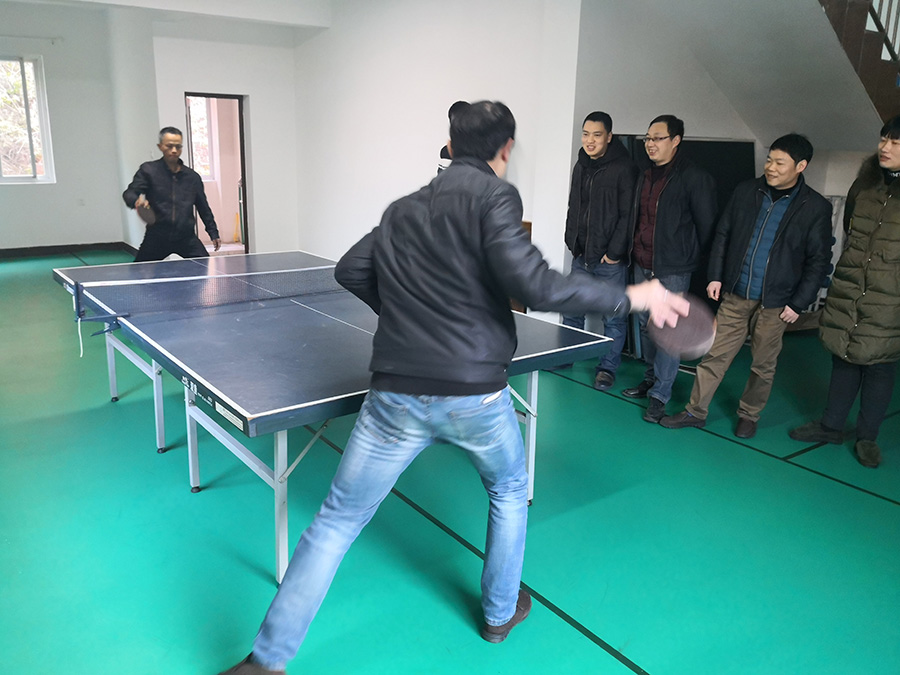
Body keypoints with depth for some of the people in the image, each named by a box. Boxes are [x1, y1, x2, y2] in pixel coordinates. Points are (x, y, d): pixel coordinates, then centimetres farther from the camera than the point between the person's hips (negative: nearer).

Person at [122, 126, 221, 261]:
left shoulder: (192, 176, 10)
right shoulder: (148, 170, 2)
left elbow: (203, 208, 19)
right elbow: (129, 194, -7)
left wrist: (213, 233, 19)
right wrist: (137, 201, -31)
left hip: (186, 238, 1)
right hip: (156, 238, -1)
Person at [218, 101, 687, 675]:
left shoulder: (404, 207, 13)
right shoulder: (494, 194, -5)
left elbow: (351, 270, 15)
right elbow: (532, 284, -17)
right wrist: (631, 297, -8)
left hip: (396, 395, 3)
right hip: (474, 395, -3)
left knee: (336, 522, 12)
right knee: (510, 490, 28)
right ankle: (500, 613, 43)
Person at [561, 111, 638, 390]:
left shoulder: (624, 168, -10)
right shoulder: (580, 166, 11)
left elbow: (628, 215, -13)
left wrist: (615, 252, -15)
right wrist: (572, 242, 11)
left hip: (610, 259, -6)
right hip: (581, 255, 6)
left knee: (613, 318, 4)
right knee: (571, 310, 14)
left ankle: (607, 369, 16)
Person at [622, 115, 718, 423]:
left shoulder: (695, 178, -11)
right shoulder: (645, 176, 11)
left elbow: (707, 225, -8)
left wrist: (692, 257, 0)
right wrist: (635, 250, 14)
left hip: (673, 270, -7)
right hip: (642, 265, 7)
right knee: (646, 325, 16)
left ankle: (660, 396, 3)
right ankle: (651, 378, 33)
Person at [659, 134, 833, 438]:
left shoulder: (816, 207, -6)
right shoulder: (745, 192, 2)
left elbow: (819, 261, -3)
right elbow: (722, 236, 9)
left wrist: (798, 303, -7)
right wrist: (715, 276, 3)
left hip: (774, 304, -2)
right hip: (735, 295, 2)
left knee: (763, 365, 10)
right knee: (715, 354, 5)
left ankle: (749, 416, 29)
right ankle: (696, 411, 17)